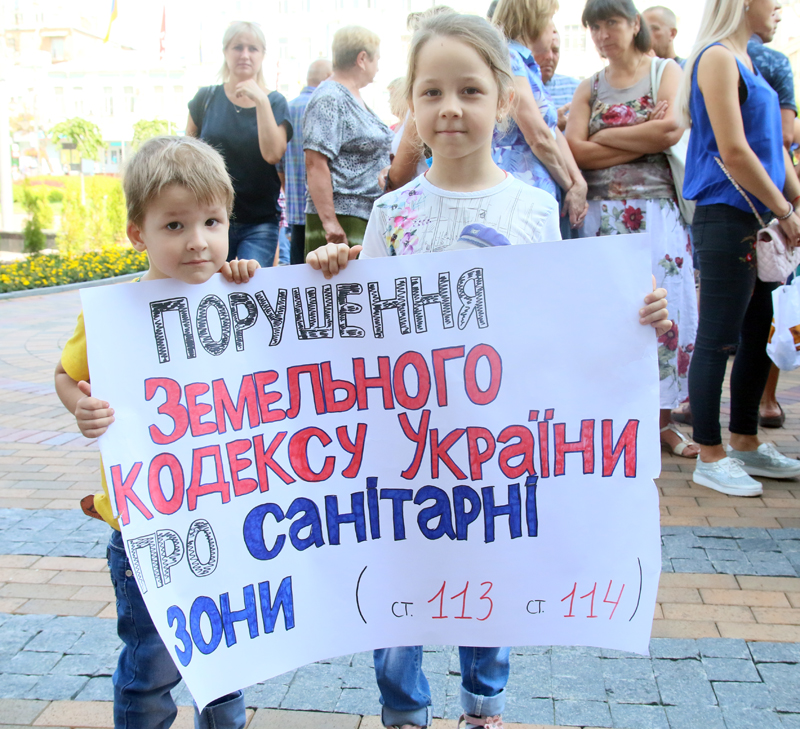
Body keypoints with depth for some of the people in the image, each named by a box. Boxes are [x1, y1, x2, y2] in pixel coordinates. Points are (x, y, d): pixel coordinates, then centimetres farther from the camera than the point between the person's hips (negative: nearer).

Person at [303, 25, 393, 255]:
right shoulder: (329, 100, -11)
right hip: (342, 222, -9)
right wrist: (329, 222, -24)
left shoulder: (355, 98, 18)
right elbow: (315, 165, -19)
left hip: (369, 219, 9)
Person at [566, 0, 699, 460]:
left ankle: (662, 418, 9)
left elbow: (672, 129, -10)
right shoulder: (590, 87, 13)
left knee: (664, 310, -3)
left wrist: (606, 136, -5)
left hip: (656, 210, -1)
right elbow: (575, 150, -3)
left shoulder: (667, 72, 8)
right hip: (603, 212, 2)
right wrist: (645, 141, -9)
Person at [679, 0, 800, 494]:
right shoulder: (717, 58, -10)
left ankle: (746, 444, 26)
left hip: (757, 218, 10)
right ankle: (711, 458, 7)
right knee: (719, 340, -3)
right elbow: (733, 152, -18)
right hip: (727, 216, -10)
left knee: (758, 333, 14)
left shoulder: (747, 62, 19)